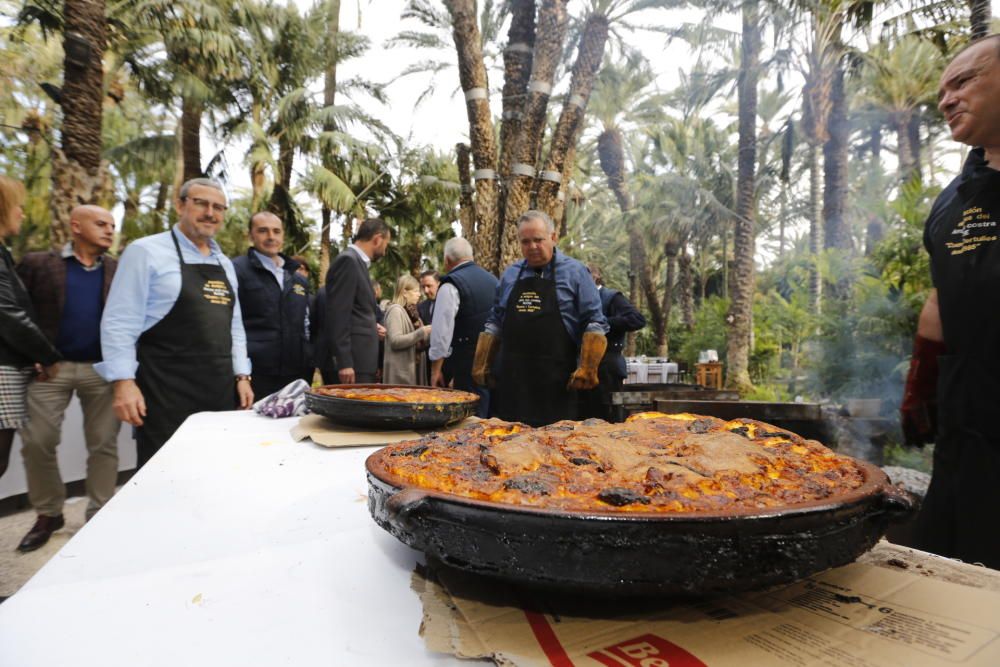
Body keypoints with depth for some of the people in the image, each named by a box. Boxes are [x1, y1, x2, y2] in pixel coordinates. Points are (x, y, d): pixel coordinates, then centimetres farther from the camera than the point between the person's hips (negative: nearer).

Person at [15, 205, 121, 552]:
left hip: (103, 369, 1)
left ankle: (99, 516, 17)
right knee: (36, 442, 2)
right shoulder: (37, 263, 3)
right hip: (50, 367, 0)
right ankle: (48, 513, 22)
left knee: (103, 445, 4)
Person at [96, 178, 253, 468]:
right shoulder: (146, 252, -4)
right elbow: (120, 322, -8)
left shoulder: (225, 264, 15)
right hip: (167, 391, -6)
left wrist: (242, 376, 10)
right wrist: (124, 382, -15)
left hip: (219, 390, 6)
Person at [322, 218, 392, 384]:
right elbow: (337, 314, -19)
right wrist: (344, 362, -22)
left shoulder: (357, 262, 17)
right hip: (352, 360, -10)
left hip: (361, 359, 10)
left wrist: (372, 326, 9)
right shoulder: (348, 261, -12)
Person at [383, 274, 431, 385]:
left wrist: (428, 332, 4)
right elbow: (395, 341, -23)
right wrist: (421, 333, -23)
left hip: (413, 367, 9)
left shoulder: (411, 311, 14)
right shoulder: (395, 310, -12)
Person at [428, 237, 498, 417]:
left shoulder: (451, 285, -11)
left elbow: (442, 331, -14)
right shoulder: (493, 280, 11)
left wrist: (436, 369, -7)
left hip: (466, 364, -7)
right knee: (488, 418, 15)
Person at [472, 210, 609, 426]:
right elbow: (495, 323, 17)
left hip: (556, 382, -3)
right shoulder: (510, 274, 14)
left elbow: (594, 324, -2)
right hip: (512, 377, 4)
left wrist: (587, 368, -12)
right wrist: (482, 364, 11)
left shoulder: (575, 273, 1)